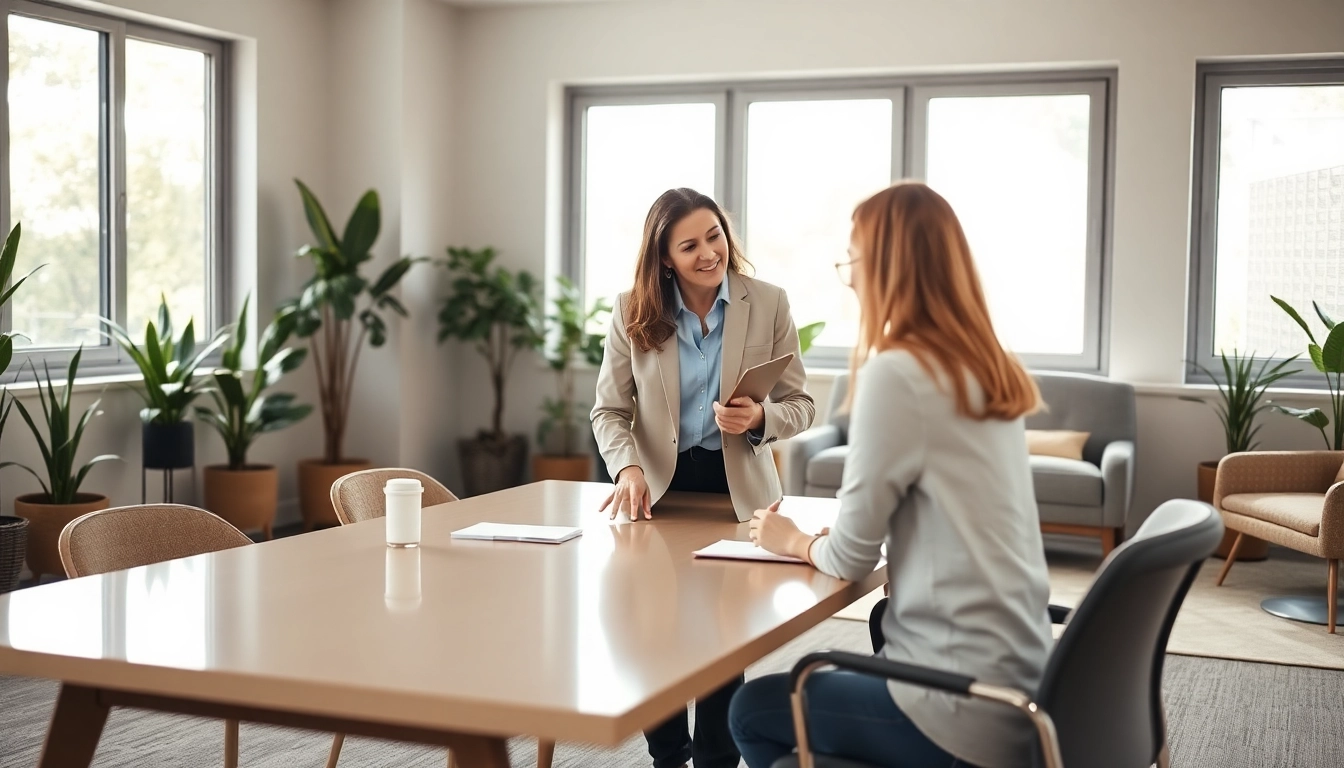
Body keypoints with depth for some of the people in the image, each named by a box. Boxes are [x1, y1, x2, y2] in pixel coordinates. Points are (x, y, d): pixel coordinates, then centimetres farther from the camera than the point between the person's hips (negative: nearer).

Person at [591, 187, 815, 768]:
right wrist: (628, 469, -24)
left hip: (737, 491, -1)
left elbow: (802, 406, -3)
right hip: (660, 490, 1)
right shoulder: (633, 312, -5)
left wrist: (759, 419, -25)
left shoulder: (768, 305, -6)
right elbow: (609, 411, -5)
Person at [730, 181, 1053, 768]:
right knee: (833, 676, 29)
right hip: (1019, 678, 8)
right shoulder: (989, 370, 8)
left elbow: (851, 556, -11)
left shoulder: (896, 371, -17)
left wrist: (796, 542, 9)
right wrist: (818, 540, 14)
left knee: (754, 710, 12)